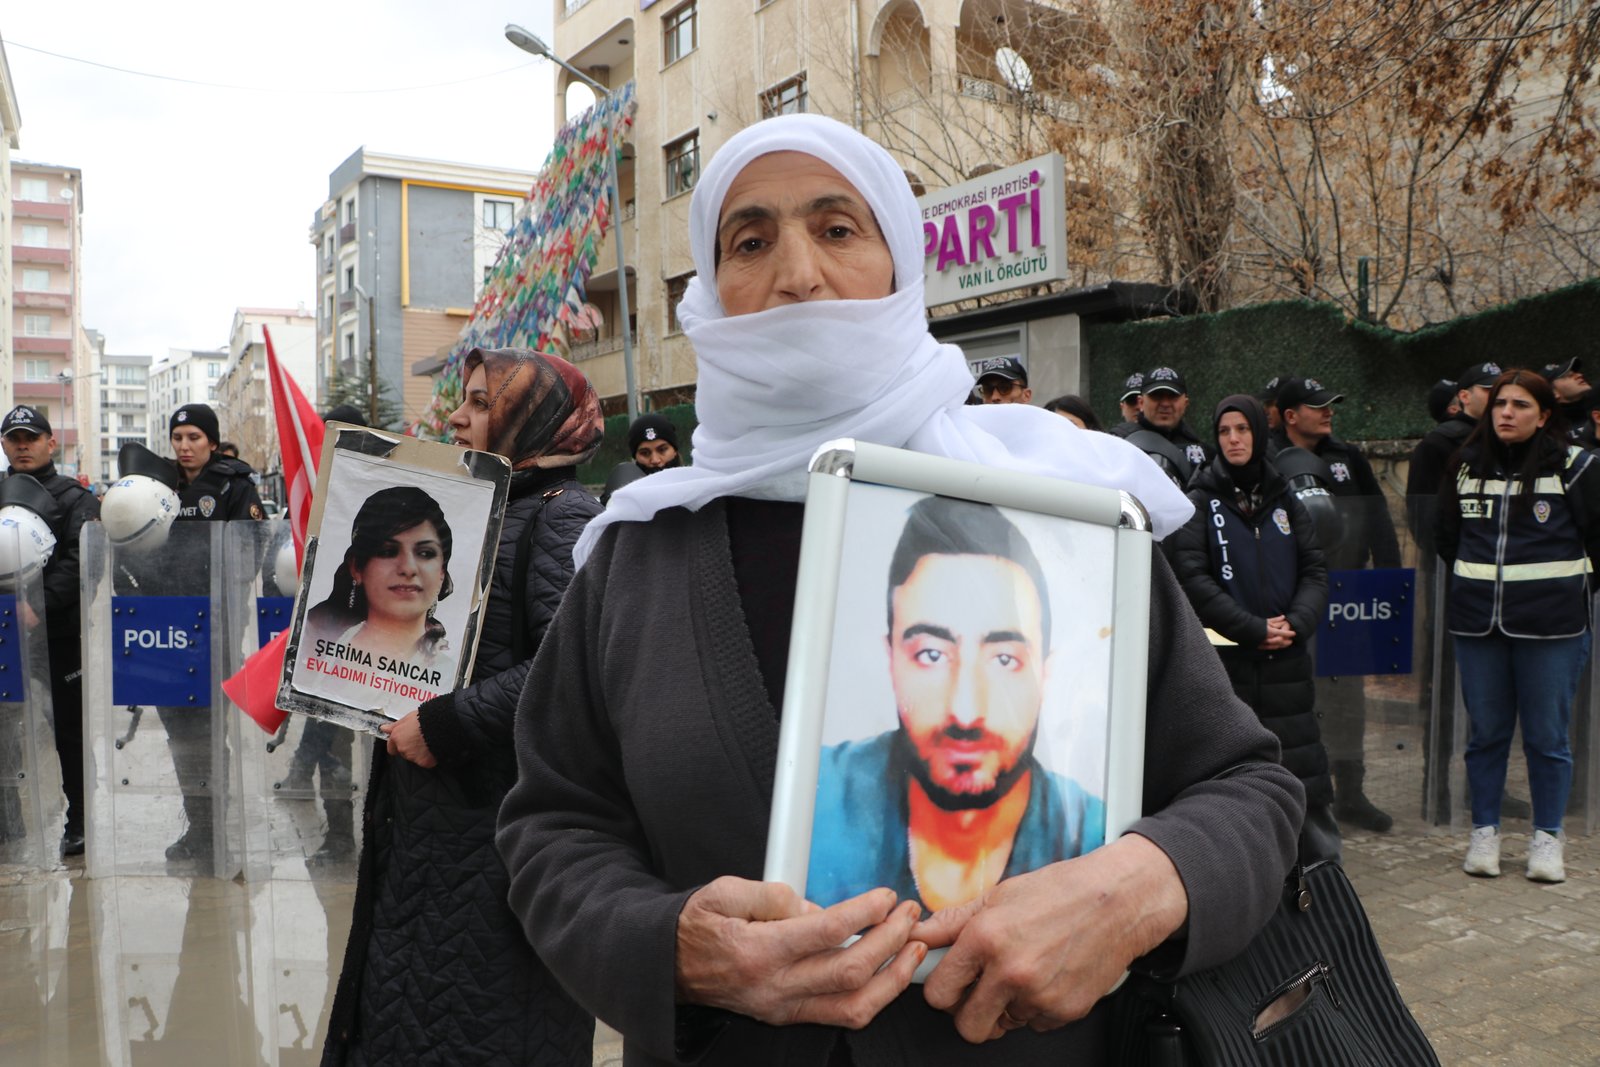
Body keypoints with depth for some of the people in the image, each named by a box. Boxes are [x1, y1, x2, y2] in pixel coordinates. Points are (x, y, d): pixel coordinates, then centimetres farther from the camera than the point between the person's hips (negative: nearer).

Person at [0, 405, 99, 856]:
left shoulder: (75, 498, 0)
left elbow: (79, 561, -13)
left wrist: (39, 604, -25)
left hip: (61, 633, -4)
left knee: (70, 733, 5)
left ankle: (80, 823, 16)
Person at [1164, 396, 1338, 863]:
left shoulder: (1286, 502, 12)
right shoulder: (1200, 502, 0)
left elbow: (1314, 571, 8)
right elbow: (1193, 578, -10)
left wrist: (1295, 623, -10)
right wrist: (1254, 629, -14)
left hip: (1286, 660, 3)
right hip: (1222, 661, -3)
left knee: (1305, 768, 6)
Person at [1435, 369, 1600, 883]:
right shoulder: (1466, 466, 7)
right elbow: (1447, 537, 18)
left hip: (1550, 626, -3)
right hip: (1477, 623, 3)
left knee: (1547, 736, 4)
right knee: (1485, 732, 10)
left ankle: (1547, 837, 18)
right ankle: (1484, 832, 20)